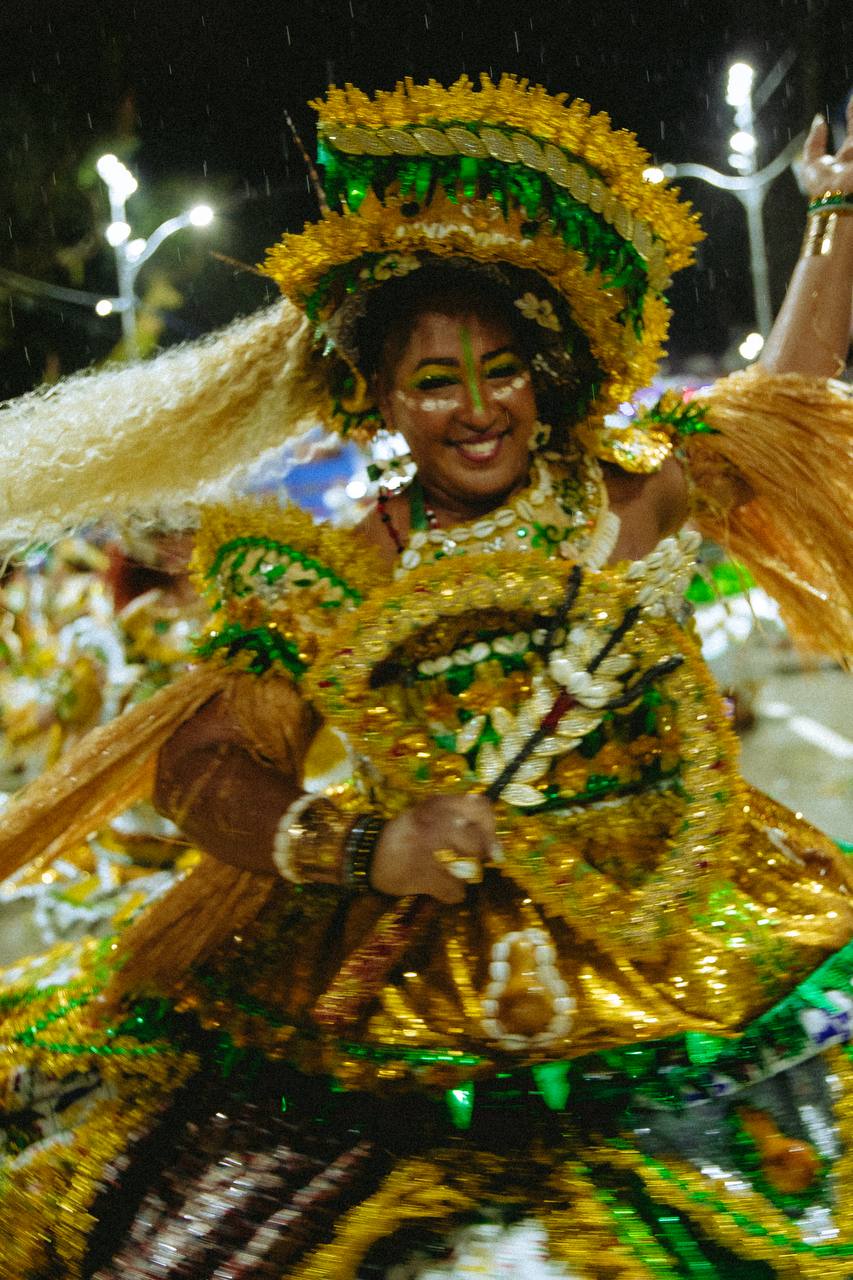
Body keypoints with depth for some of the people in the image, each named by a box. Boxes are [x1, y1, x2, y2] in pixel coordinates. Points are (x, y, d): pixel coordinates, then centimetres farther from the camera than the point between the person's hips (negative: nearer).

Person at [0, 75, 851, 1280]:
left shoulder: (630, 494, 4)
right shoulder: (326, 585, -2)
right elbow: (194, 764, -5)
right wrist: (364, 850, -18)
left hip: (690, 945, 2)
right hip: (417, 990, -1)